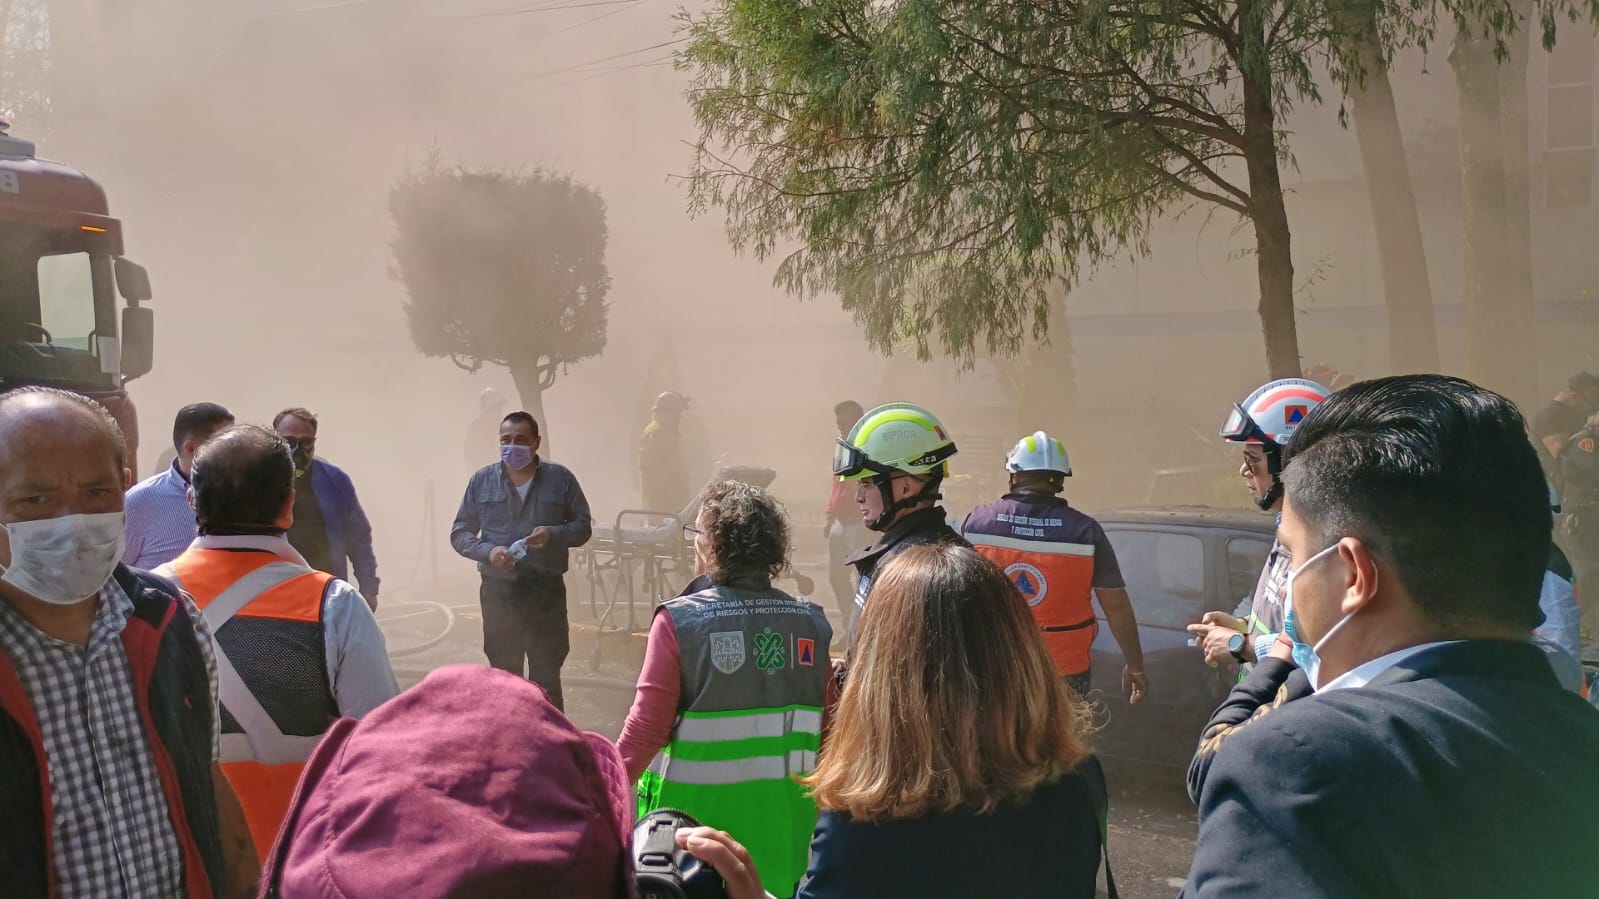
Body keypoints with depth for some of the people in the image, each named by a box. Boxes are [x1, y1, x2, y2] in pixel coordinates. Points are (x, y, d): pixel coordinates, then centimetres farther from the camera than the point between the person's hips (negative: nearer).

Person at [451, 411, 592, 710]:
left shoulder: (560, 478, 2)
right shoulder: (482, 480, 5)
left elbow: (583, 526, 7)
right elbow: (459, 533, 7)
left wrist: (553, 534, -14)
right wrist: (487, 551, -12)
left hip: (547, 591, -1)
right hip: (498, 591, 1)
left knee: (547, 678, 3)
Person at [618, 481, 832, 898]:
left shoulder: (680, 620, -13)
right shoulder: (811, 624, -4)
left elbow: (647, 728, -13)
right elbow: (825, 731, -1)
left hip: (695, 809, -2)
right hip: (782, 813, 3)